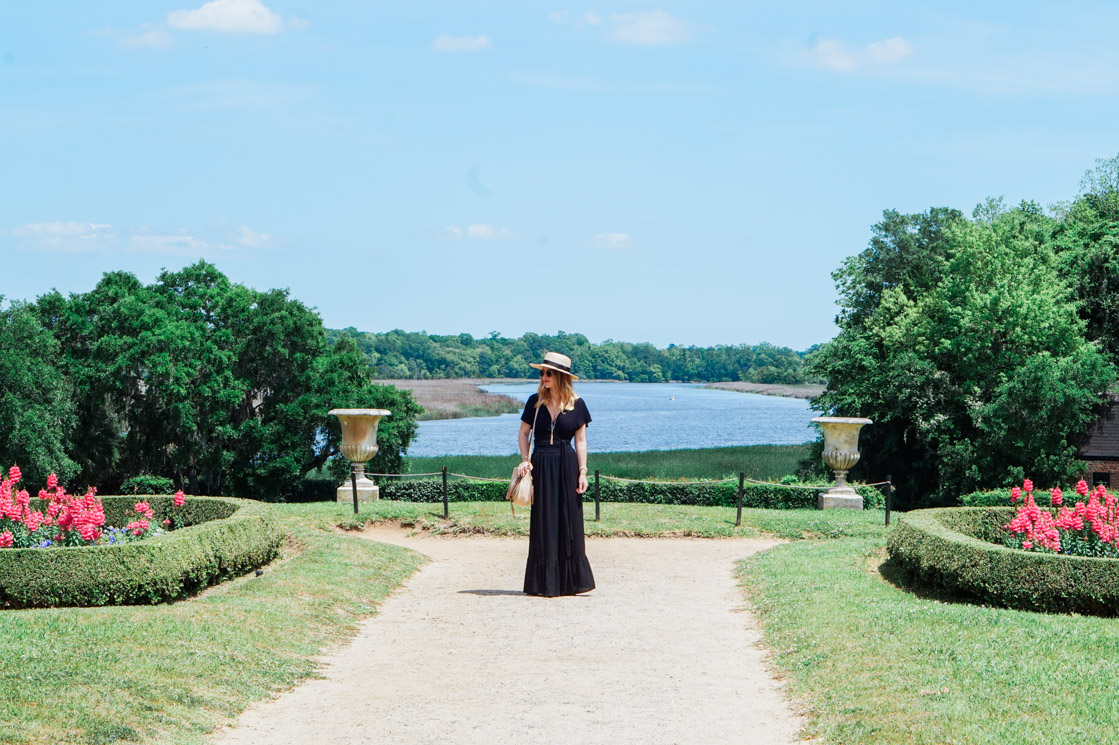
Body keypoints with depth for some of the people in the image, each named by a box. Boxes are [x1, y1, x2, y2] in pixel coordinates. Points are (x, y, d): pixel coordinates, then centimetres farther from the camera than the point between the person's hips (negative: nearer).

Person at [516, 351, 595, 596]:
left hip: (566, 465, -1)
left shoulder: (576, 404, 2)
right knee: (544, 523, 0)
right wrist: (525, 459, -4)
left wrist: (582, 471, -4)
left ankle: (569, 581, 6)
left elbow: (580, 441, 4)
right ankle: (546, 583, 3)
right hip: (540, 466, 1)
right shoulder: (536, 401, 5)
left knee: (569, 522, 0)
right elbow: (523, 433, 11)